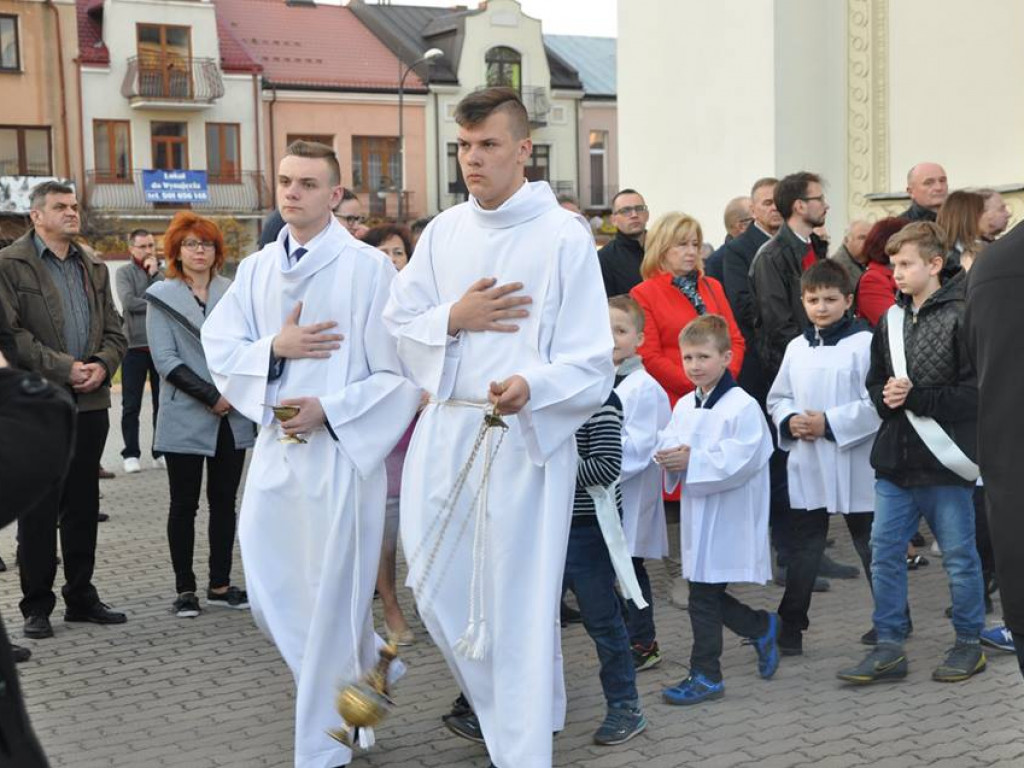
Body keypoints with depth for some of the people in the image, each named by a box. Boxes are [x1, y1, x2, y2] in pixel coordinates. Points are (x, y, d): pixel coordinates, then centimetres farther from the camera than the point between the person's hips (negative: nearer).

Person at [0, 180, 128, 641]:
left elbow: (114, 332, 14)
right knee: (39, 508, 1)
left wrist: (101, 365, -6)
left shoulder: (94, 269, 16)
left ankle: (81, 597, 22)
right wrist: (64, 368, -16)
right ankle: (37, 606, 10)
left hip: (90, 403, 6)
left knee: (83, 504, 12)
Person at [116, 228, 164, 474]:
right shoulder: (124, 273, 3)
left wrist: (155, 273, -6)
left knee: (162, 403, 7)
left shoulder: (162, 272, 11)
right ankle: (131, 454, 8)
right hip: (134, 345, -3)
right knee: (131, 405, 1)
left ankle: (161, 453, 14)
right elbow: (128, 302, -12)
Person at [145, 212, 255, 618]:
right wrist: (212, 396, -14)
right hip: (186, 419, -3)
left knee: (224, 502, 8)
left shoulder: (233, 293, 8)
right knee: (184, 505, 3)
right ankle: (185, 589, 12)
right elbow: (165, 359, -8)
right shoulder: (162, 296, 0)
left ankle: (220, 585, 17)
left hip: (233, 417, 3)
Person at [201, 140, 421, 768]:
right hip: (274, 449, 6)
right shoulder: (256, 269, 10)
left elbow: (399, 374, -8)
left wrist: (329, 408, -17)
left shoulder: (368, 267, -7)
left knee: (332, 603, 2)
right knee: (272, 598, 11)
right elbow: (220, 347, 6)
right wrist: (274, 347, -11)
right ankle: (368, 670, 37)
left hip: (340, 452, -6)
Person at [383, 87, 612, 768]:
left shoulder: (564, 235, -5)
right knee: (438, 589, 11)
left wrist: (531, 387, -28)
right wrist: (453, 319, -7)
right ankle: (494, 698, 37)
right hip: (445, 430, 5)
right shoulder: (443, 231, 10)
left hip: (527, 437, -5)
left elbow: (591, 362, -9)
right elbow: (398, 329, 11)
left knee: (520, 602, -2)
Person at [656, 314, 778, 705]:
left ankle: (705, 674, 11)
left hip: (727, 520, -8)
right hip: (697, 515, 8)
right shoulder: (683, 406, 10)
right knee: (706, 595, 14)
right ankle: (762, 628, 38)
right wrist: (671, 457, -14)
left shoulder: (743, 406, -13)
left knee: (704, 596, -2)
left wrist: (692, 461, -26)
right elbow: (667, 442, 9)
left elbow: (741, 460, -21)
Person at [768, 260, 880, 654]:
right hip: (806, 466, 5)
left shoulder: (863, 343, -9)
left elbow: (876, 403, -15)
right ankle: (790, 628, 16)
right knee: (803, 548, 10)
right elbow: (777, 398, 14)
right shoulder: (797, 347, 8)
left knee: (870, 545, 8)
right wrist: (790, 421, -7)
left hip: (853, 466, -5)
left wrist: (830, 423, -19)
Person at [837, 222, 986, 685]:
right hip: (895, 460, 6)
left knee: (959, 555, 8)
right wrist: (887, 398, -7)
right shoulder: (892, 319, 9)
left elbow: (975, 392, -15)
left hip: (945, 464, -6)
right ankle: (889, 647, 16)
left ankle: (969, 643, 24)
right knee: (884, 552, 7)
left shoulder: (961, 317, -11)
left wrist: (916, 396, -18)